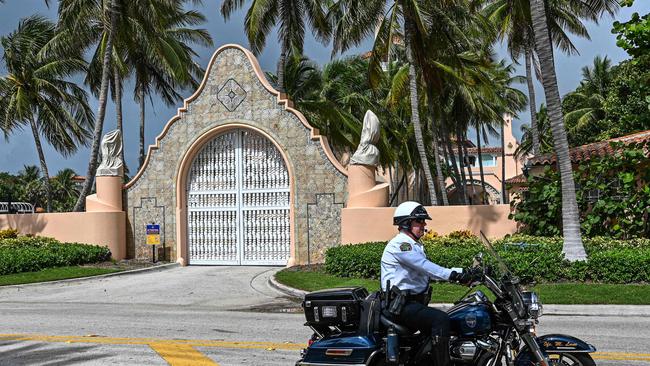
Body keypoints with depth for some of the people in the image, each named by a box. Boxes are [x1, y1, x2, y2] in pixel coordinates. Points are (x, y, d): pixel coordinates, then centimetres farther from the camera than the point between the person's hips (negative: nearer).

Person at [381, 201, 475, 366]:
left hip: (415, 302, 11)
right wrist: (453, 275, -29)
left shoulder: (416, 246, 22)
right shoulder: (400, 243, -11)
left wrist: (463, 272, 2)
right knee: (441, 319, -29)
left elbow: (431, 271, 13)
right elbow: (424, 266, -23)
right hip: (402, 305, -11)